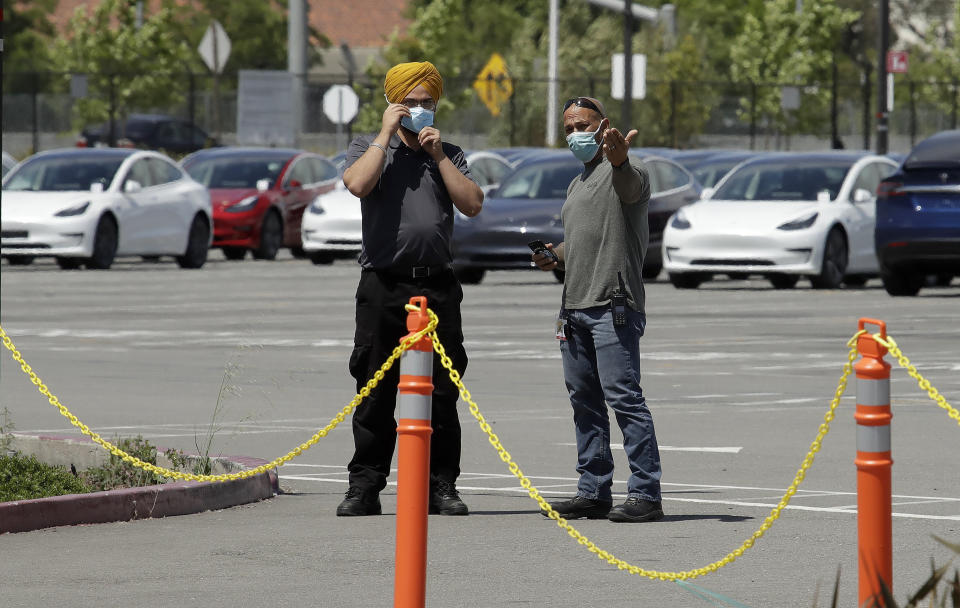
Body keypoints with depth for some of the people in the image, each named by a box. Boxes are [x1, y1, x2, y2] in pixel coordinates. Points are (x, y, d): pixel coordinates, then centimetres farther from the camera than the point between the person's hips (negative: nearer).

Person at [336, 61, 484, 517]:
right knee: (374, 393, -1)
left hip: (437, 286, 2)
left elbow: (472, 204, 1)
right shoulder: (368, 147, 10)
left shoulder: (448, 155, 16)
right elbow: (357, 184, -13)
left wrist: (437, 154, -1)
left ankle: (441, 487, 7)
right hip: (382, 285, -2)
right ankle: (365, 488, 3)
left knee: (441, 394, 1)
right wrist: (388, 133, -6)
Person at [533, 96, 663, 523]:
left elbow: (631, 185, -31)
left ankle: (645, 494, -13)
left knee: (624, 397, -13)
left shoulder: (624, 173, -5)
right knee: (584, 402, 10)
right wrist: (555, 256, 13)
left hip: (613, 306, -9)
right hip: (574, 308, 9)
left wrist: (618, 160, -54)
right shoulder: (577, 184, 23)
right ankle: (594, 492, 16)